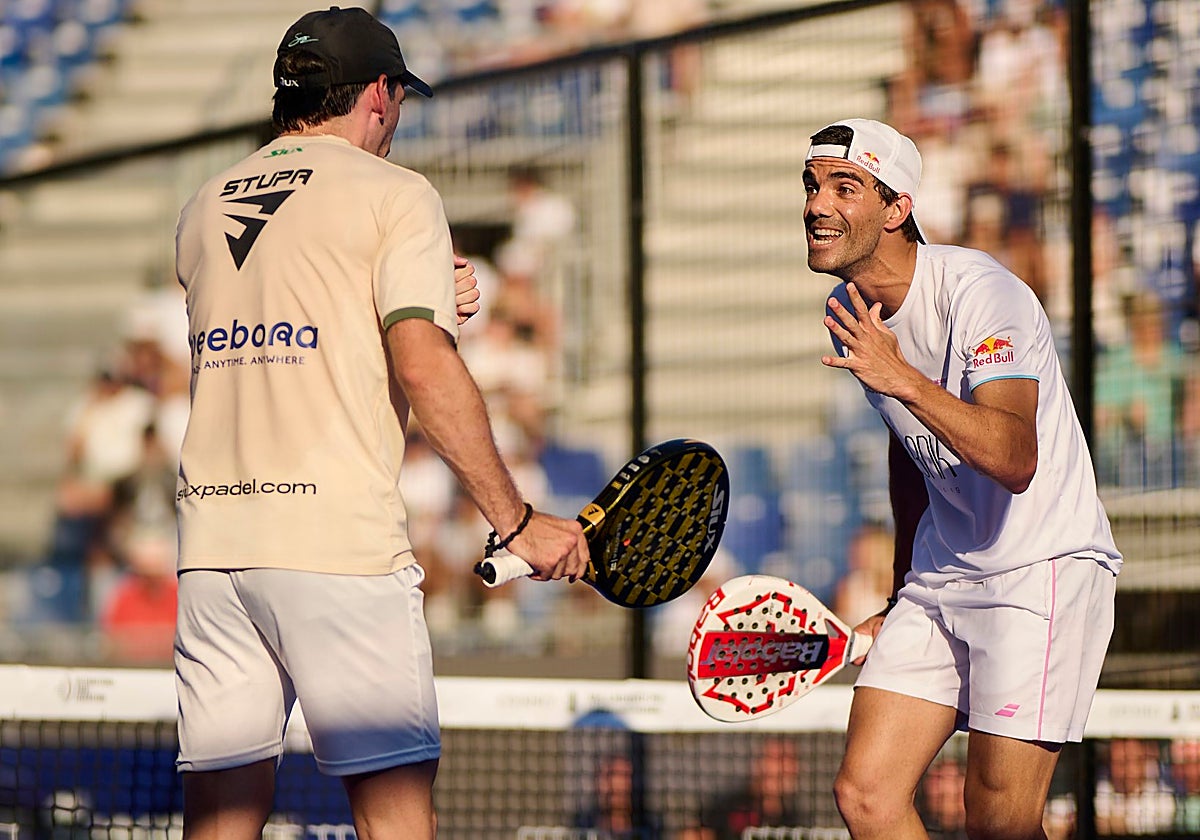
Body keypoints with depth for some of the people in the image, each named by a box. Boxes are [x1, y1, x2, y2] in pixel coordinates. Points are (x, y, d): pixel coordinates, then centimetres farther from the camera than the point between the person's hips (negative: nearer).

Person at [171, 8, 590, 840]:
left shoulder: (204, 209, 18)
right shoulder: (393, 194, 0)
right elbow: (426, 370, -11)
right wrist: (515, 519, -7)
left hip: (212, 534, 6)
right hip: (338, 539, -6)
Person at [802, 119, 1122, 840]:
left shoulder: (980, 294, -19)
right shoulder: (849, 316, 5)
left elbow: (1015, 460, -33)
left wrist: (903, 380, -43)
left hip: (1045, 566, -7)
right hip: (942, 577, 7)